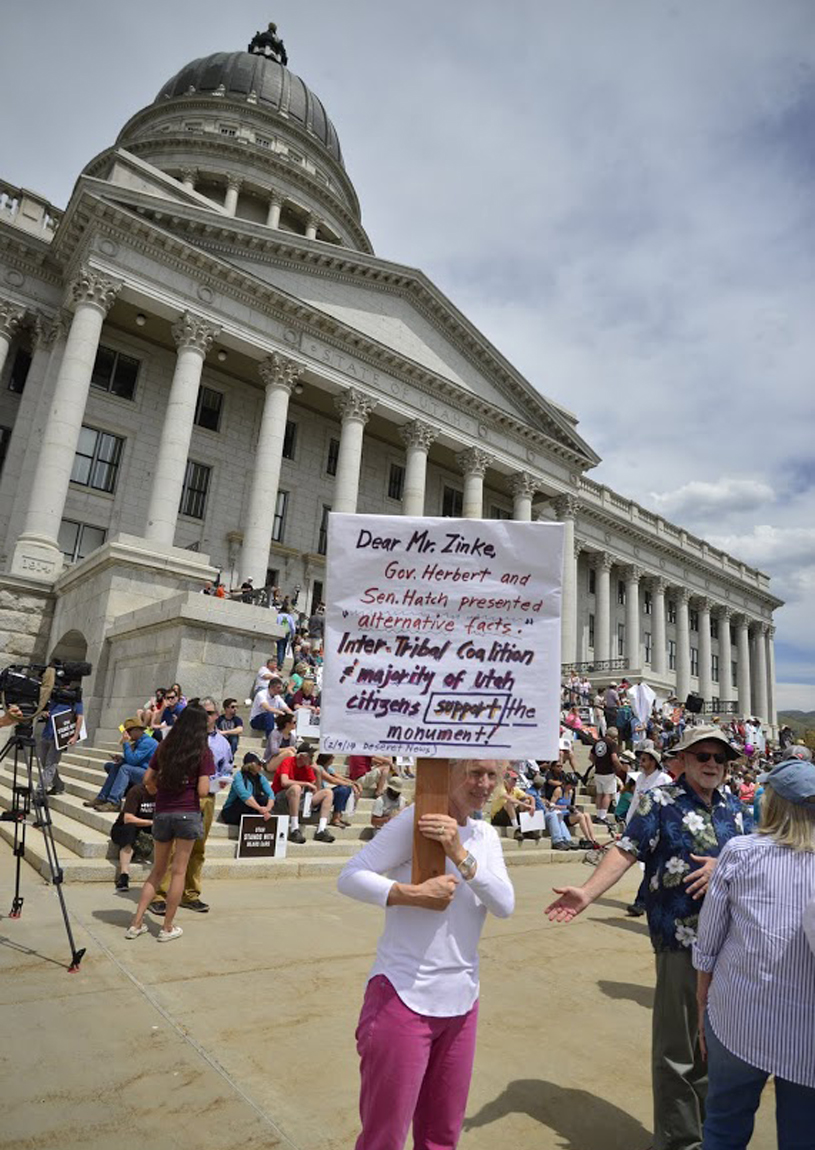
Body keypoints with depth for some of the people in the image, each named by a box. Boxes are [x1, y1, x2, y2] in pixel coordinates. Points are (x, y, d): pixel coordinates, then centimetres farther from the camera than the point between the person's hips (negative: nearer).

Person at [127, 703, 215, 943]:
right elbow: (202, 791, -14)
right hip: (188, 814, -4)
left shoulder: (164, 748, 4)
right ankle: (168, 927, 16)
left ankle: (136, 923, 19)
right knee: (179, 871, 7)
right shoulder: (203, 752, -9)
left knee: (157, 870, 18)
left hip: (162, 813, 4)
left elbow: (147, 780, 7)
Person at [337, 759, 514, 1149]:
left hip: (461, 1001, 6)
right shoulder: (418, 818, -15)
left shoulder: (486, 835, 5)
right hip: (404, 997, -6)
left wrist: (460, 854, -22)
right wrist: (413, 894, -31)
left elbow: (505, 905, -9)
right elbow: (350, 876, -19)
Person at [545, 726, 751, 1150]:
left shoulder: (733, 807, 10)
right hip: (682, 940, -6)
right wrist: (587, 893, -27)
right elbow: (626, 850, -16)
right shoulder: (660, 802, -9)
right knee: (677, 1049, 5)